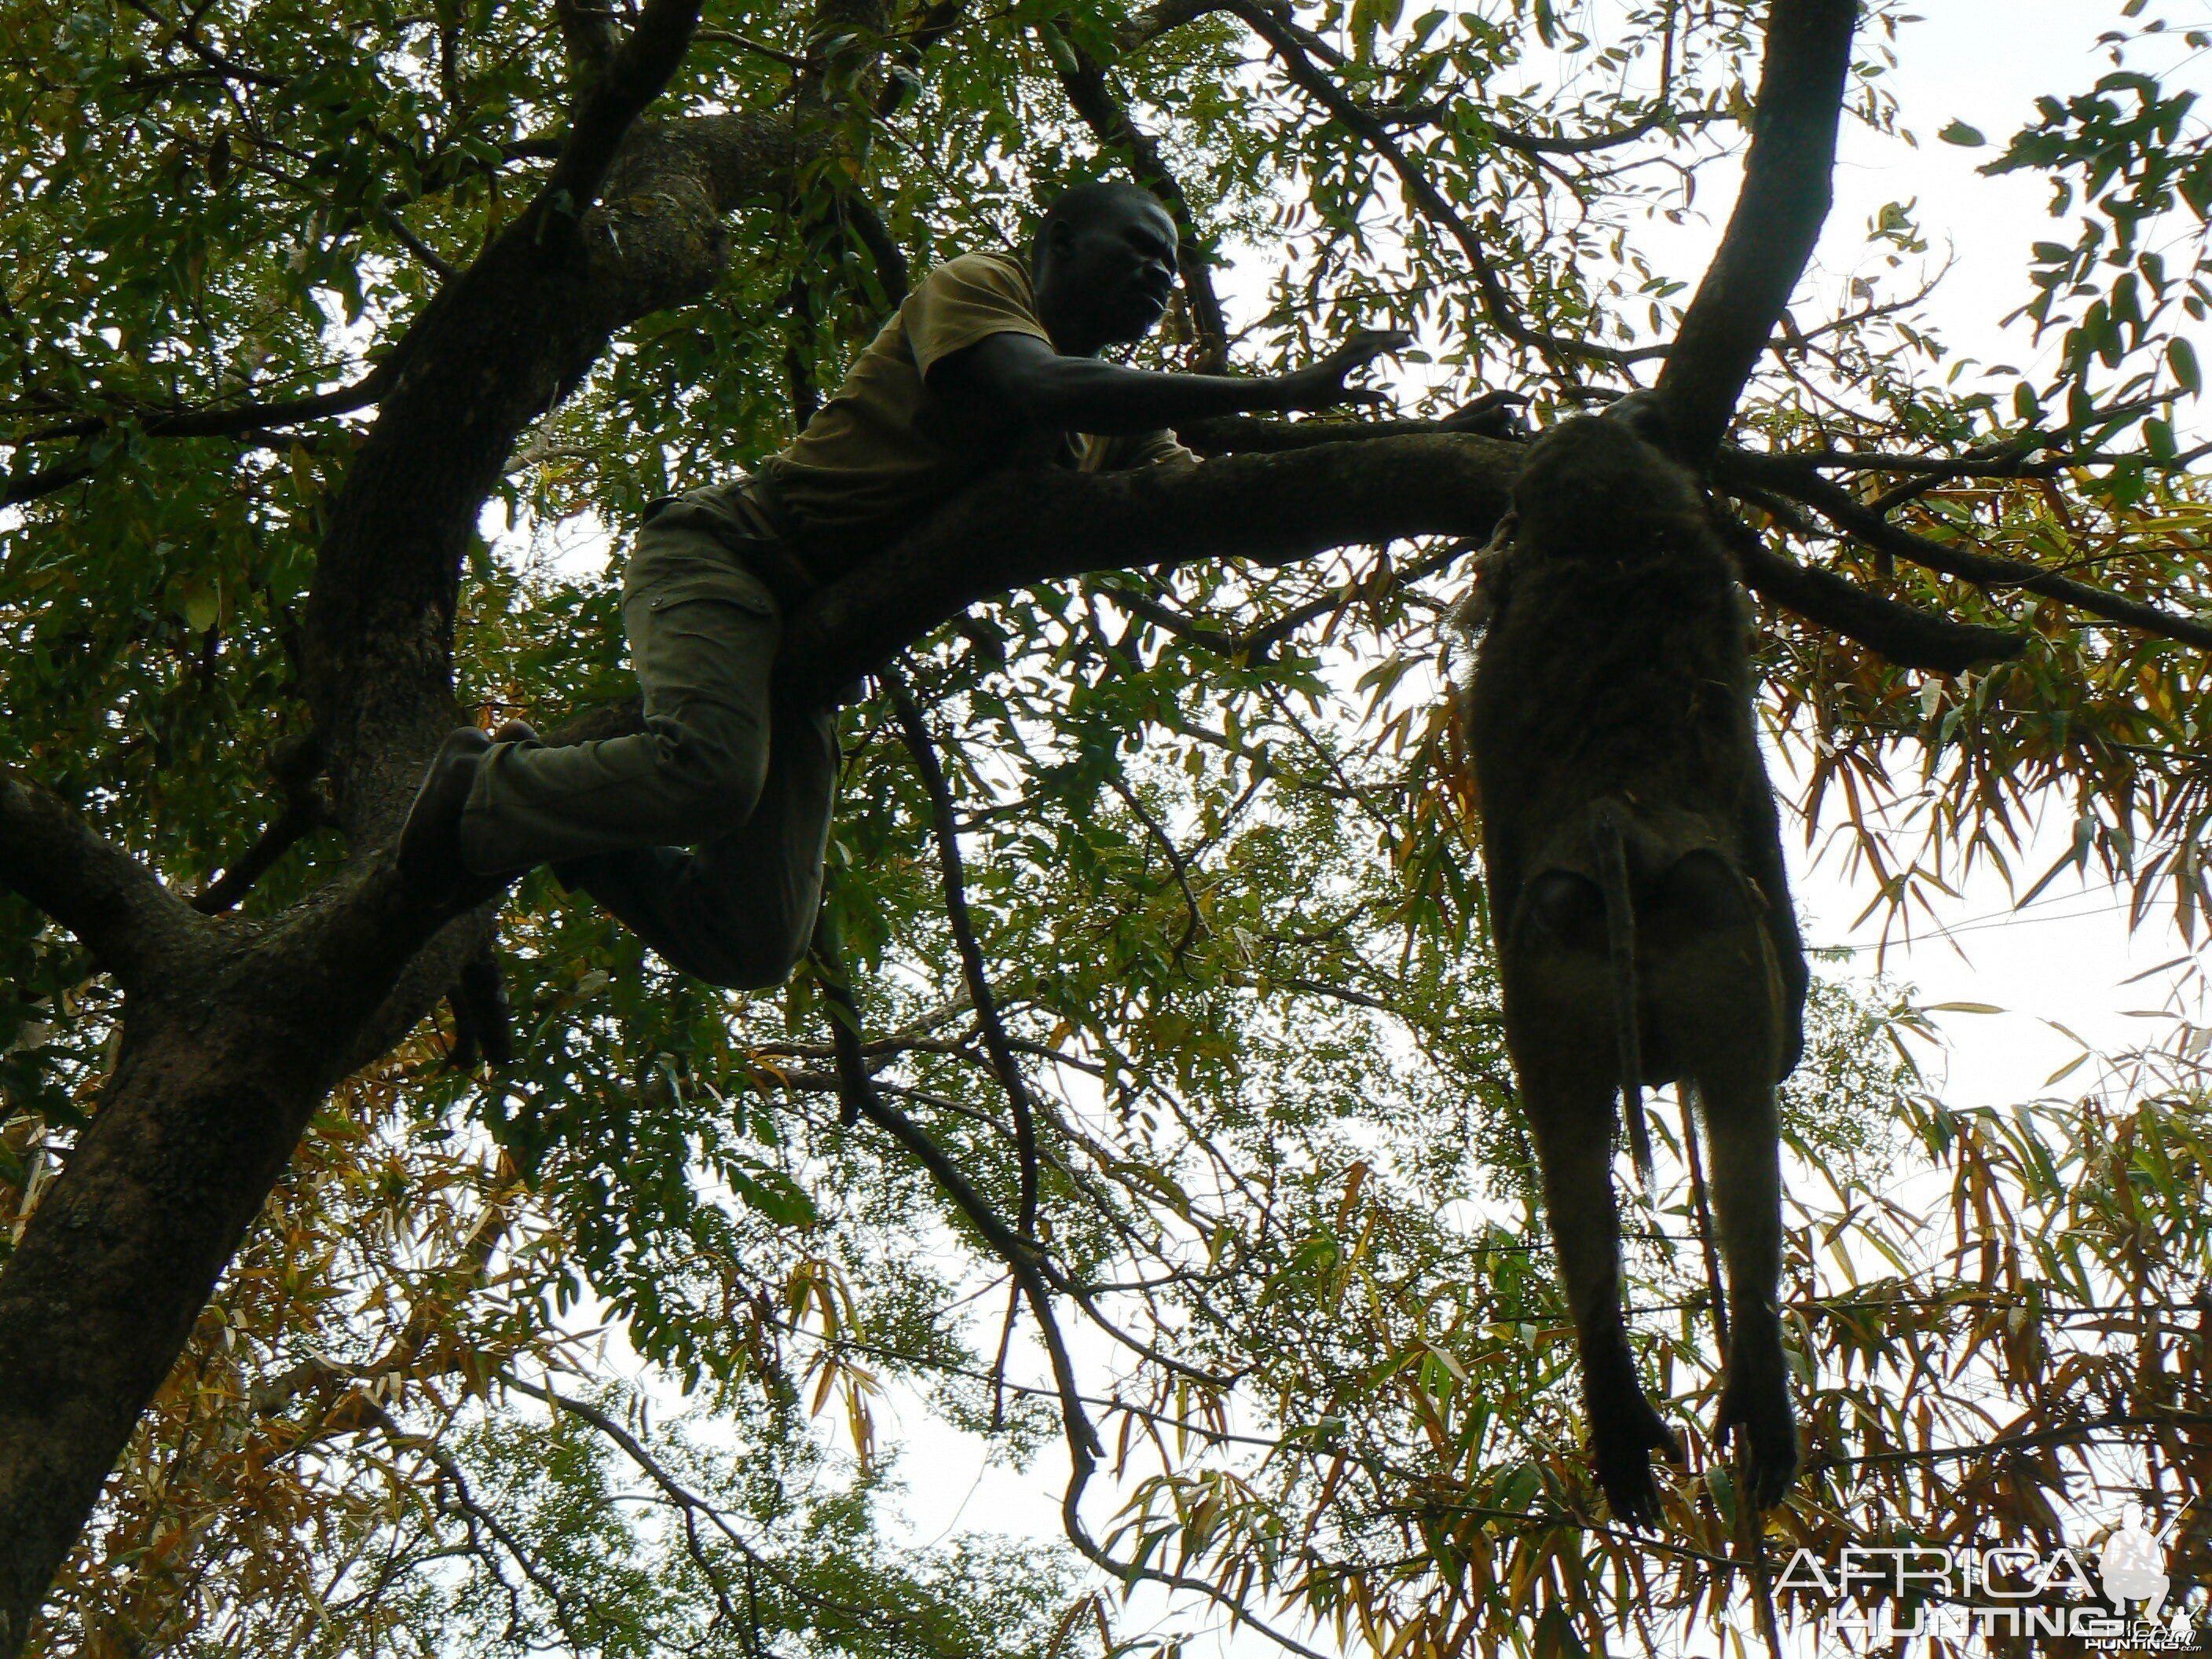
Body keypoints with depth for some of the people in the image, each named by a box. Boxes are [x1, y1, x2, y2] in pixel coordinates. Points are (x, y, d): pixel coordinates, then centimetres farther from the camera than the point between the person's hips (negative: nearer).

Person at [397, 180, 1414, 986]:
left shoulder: (1115, 435, 20)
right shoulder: (976, 286, -3)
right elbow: (1038, 390, -25)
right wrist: (1283, 390, -26)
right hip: (725, 551, -7)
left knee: (756, 951, -7)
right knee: (707, 769, -38)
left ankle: (550, 827, 14)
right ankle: (486, 790, -9)